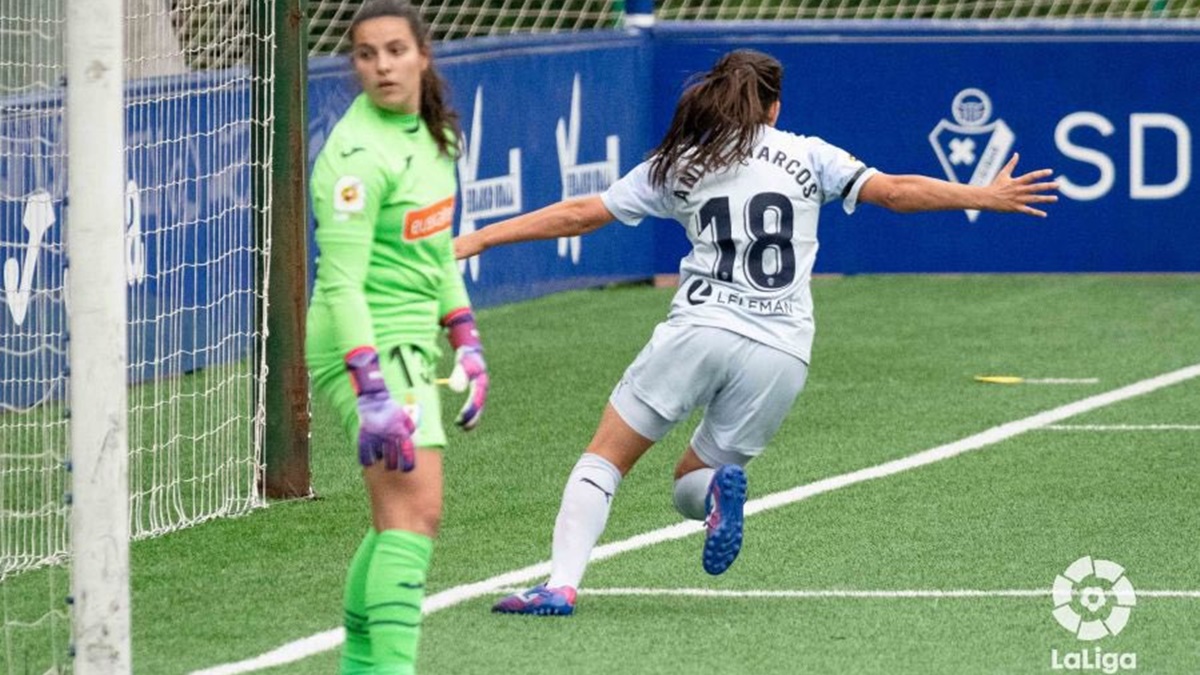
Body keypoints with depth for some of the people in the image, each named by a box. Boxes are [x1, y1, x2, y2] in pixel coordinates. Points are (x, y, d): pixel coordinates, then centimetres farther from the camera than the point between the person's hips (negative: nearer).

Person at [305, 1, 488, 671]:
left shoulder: (431, 132, 8)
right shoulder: (358, 155, -19)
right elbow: (341, 284, -23)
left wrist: (466, 342, 17)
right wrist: (374, 394, -29)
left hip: (412, 341, 9)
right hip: (369, 345, -9)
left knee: (404, 518, 16)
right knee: (417, 514, -19)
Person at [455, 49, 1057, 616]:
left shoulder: (677, 164, 12)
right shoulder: (804, 156, 12)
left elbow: (578, 215, 13)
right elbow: (894, 191, 7)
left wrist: (474, 241, 19)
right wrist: (986, 196, 16)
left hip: (700, 330, -2)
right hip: (781, 354, 2)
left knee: (603, 459, 6)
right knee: (689, 488, 18)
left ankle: (560, 584, -16)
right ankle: (719, 487, -19)